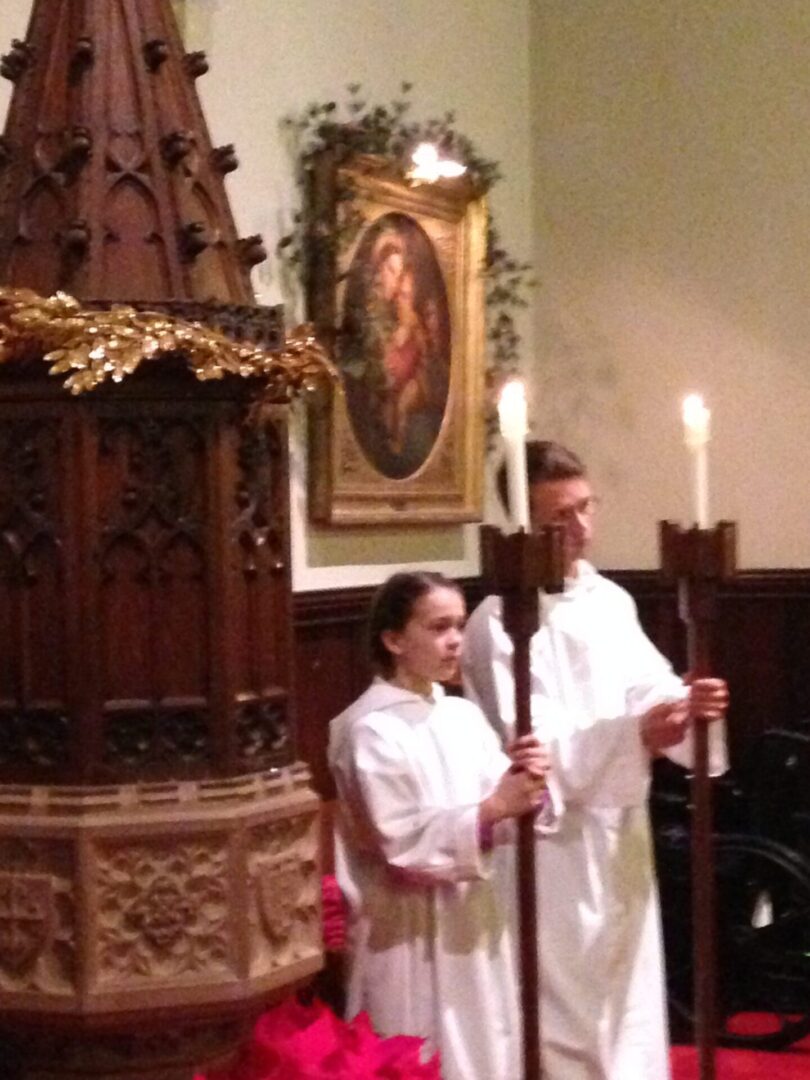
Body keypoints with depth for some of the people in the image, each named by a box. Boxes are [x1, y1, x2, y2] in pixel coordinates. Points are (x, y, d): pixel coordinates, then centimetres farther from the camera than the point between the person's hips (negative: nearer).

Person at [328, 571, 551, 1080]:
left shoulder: (464, 716, 7)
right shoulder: (370, 730, -13)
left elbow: (503, 810, 4)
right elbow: (403, 842, -19)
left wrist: (526, 785, -17)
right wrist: (494, 808, -24)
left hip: (475, 924, 7)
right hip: (411, 937, -7)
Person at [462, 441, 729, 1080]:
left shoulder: (611, 601, 8)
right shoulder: (499, 621, -14)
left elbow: (650, 689, 3)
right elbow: (534, 744, -21)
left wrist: (689, 704, -19)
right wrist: (635, 734, -33)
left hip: (621, 835, 7)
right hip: (553, 846, -7)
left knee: (629, 997, 15)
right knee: (568, 1018, 0)